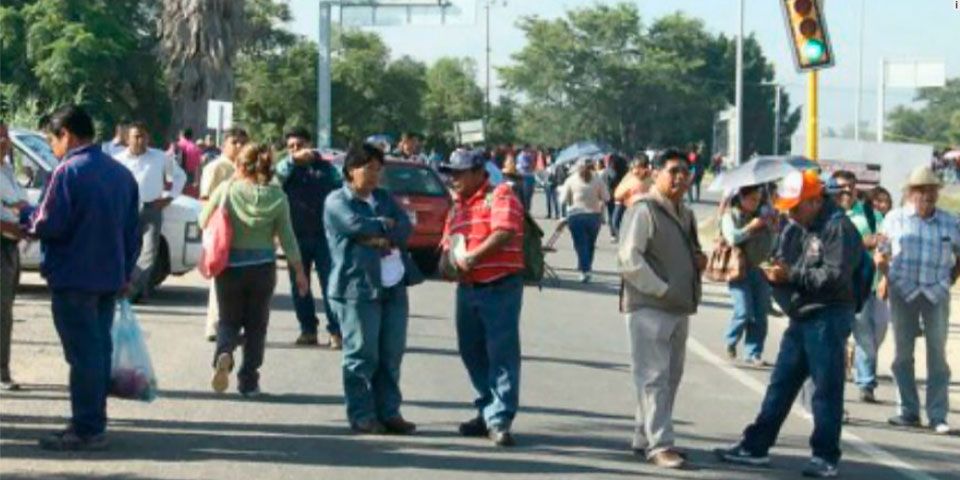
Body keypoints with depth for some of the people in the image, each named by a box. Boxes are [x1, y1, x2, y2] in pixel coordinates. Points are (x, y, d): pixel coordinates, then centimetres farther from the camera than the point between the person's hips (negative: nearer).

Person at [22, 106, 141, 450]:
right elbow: (133, 229, 12)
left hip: (74, 278, -7)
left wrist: (25, 216, 3)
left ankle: (86, 429, -2)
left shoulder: (68, 171, -14)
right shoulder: (121, 173, 10)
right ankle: (95, 422, 20)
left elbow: (49, 225, -17)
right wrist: (126, 272, 19)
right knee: (99, 348, 14)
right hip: (110, 277, 7)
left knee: (83, 353, -4)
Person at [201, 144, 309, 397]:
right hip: (263, 268, 1)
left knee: (228, 320, 13)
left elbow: (204, 221, 1)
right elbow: (287, 238, -2)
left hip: (229, 266, -1)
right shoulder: (277, 196, -6)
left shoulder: (226, 190, -9)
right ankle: (248, 381, 15)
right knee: (256, 325, 14)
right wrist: (299, 272, 7)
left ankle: (224, 354, -18)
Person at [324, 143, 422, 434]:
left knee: (391, 355, 7)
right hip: (357, 288, -6)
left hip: (394, 287, 6)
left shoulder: (385, 198, 19)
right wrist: (386, 225, -1)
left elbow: (405, 229, 4)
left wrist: (379, 237, -13)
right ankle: (361, 416, 4)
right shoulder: (337, 202, 0)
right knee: (362, 356, -2)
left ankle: (389, 413, 14)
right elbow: (358, 225, -17)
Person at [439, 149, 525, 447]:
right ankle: (487, 412, 25)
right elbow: (447, 244, 24)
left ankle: (500, 420, -6)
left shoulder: (499, 196, -5)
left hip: (500, 287, -8)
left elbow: (505, 233, -21)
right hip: (467, 288, 8)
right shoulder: (457, 206, 19)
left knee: (502, 353, -7)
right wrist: (447, 261, 2)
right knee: (472, 352, 12)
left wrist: (472, 257, -22)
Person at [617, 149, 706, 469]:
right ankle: (659, 444, -9)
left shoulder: (686, 215, 18)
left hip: (680, 309, 9)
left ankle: (645, 438, 21)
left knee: (670, 377, 12)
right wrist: (662, 289, -17)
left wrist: (699, 260, 8)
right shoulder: (644, 211, -9)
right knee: (654, 377, -8)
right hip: (648, 307, -9)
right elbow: (629, 259, -16)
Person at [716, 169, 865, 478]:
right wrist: (774, 272, -4)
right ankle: (755, 446, 19)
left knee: (826, 389, -1)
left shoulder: (838, 228, -12)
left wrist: (791, 275, -22)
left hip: (828, 317, -8)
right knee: (780, 384, 12)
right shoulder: (794, 229, 14)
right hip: (801, 317, 8)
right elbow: (785, 264, 20)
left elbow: (835, 276, -20)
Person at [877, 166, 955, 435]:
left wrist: (949, 280, 4)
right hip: (903, 292, 0)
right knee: (903, 354, 4)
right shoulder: (895, 218, 4)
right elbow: (882, 254, 8)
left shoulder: (950, 224, 4)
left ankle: (938, 416, 2)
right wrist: (888, 278, -3)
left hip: (937, 294, 0)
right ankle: (908, 412, 12)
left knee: (938, 355, -1)